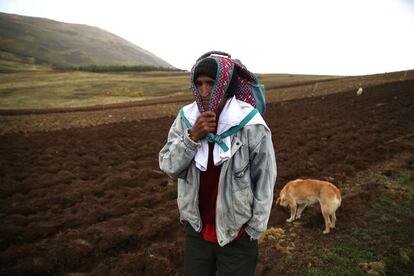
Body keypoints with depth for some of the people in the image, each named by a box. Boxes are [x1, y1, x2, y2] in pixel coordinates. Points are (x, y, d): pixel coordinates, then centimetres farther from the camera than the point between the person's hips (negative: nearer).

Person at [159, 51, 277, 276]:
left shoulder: (251, 125, -19)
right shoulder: (186, 118, -8)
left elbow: (264, 181, -12)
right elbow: (168, 166, -9)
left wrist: (253, 231, -6)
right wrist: (192, 136, -24)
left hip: (236, 234, -3)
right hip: (196, 228, 4)